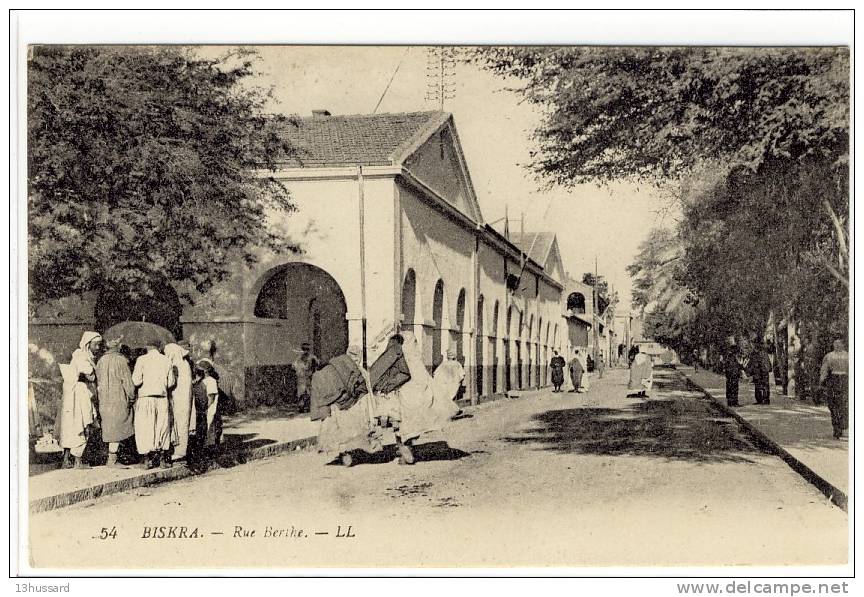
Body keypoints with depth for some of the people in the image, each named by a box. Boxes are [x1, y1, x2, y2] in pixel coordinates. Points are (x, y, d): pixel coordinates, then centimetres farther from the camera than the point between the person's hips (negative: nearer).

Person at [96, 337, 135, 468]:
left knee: (110, 430, 14)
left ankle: (111, 458, 18)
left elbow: (97, 381, 12)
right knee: (117, 429, -2)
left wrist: (99, 398, 20)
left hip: (104, 401, 7)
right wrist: (132, 398, -1)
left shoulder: (101, 360, 7)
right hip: (118, 399, -6)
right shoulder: (120, 360, -11)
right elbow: (127, 381, -11)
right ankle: (112, 459, -2)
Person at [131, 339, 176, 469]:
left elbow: (136, 381, -11)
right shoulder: (167, 360, 4)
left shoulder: (142, 359, -5)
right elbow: (171, 382, 6)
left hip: (145, 398, -2)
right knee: (162, 428, 10)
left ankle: (147, 459, 3)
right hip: (162, 399, 3)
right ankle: (162, 458, 10)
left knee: (145, 428, 4)